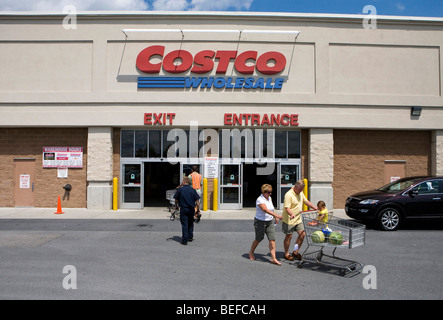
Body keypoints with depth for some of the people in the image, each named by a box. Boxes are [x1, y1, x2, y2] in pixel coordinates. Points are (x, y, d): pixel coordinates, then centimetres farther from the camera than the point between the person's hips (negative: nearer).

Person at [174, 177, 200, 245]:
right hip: (191, 209, 2)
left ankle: (185, 240, -1)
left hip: (183, 209, -2)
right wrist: (198, 210, 6)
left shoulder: (180, 189, -5)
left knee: (184, 224, 2)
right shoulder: (193, 190, 0)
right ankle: (190, 237, 29)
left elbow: (176, 199, 3)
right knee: (190, 223, 20)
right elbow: (197, 201, -2)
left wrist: (176, 206, 21)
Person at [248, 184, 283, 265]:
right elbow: (266, 210, -33)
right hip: (260, 222, -6)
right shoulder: (260, 200, -18)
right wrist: (276, 215, -42)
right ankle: (251, 252, 32)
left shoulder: (269, 198, 7)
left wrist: (275, 218, 24)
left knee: (272, 239, -4)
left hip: (270, 222, 6)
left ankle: (273, 258, -3)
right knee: (259, 239, 7)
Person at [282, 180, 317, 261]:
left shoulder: (300, 193, 8)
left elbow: (306, 201, 20)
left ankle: (295, 252, 20)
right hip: (289, 220, -8)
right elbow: (287, 208, -25)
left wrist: (315, 208, 13)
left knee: (302, 234, 4)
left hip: (298, 219, 8)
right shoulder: (289, 195, -20)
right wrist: (292, 214, -42)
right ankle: (286, 254, 17)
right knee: (289, 236, 1)